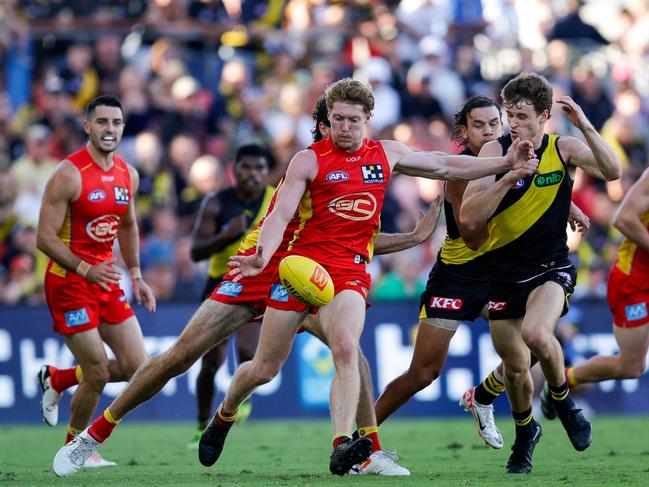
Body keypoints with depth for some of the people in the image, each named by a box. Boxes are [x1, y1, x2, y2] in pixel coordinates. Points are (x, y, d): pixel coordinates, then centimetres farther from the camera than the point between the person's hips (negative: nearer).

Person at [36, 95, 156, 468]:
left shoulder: (128, 174, 6)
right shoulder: (69, 174, -16)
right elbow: (45, 237, -18)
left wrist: (136, 275, 14)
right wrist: (86, 270, -29)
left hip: (107, 281, 7)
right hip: (68, 282, -7)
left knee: (137, 367, 2)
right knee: (98, 374, -6)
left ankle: (57, 379, 25)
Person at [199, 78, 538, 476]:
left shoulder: (386, 154, 9)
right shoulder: (309, 160, -3)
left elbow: (446, 167, 20)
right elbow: (281, 213, -13)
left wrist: (506, 163, 14)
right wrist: (263, 256, -31)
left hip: (349, 270, 1)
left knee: (346, 350, -27)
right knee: (265, 369, 6)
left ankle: (343, 446, -36)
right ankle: (223, 418, 35)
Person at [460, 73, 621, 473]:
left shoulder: (563, 150, -5)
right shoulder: (495, 151, -7)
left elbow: (612, 172, -22)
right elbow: (469, 218, -17)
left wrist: (585, 126, -31)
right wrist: (510, 174, -25)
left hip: (551, 267, -2)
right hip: (503, 271, 2)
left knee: (536, 334, -30)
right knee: (515, 366, 8)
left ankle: (563, 399, 0)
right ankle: (525, 433, 38)